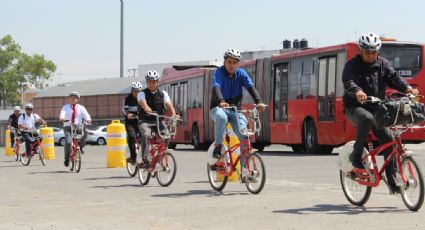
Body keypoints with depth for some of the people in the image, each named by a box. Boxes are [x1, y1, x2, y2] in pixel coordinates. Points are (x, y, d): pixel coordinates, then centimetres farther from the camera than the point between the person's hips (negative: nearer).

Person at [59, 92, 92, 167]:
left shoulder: (81, 108, 11)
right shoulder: (65, 107, 10)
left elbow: (86, 116, -3)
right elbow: (62, 115, -9)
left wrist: (88, 120, -27)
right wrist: (63, 119, -33)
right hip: (68, 127, -1)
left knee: (85, 131, -32)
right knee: (68, 142, -24)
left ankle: (81, 147, -12)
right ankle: (66, 158, -5)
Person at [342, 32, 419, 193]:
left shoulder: (383, 64, 6)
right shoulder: (352, 65, -7)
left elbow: (394, 78, -7)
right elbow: (349, 83, -25)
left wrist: (407, 88, -29)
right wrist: (357, 92, -49)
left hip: (377, 108, 5)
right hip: (355, 108, -4)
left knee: (389, 139, -8)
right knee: (366, 118, -39)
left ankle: (392, 180, 1)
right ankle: (356, 155, -23)